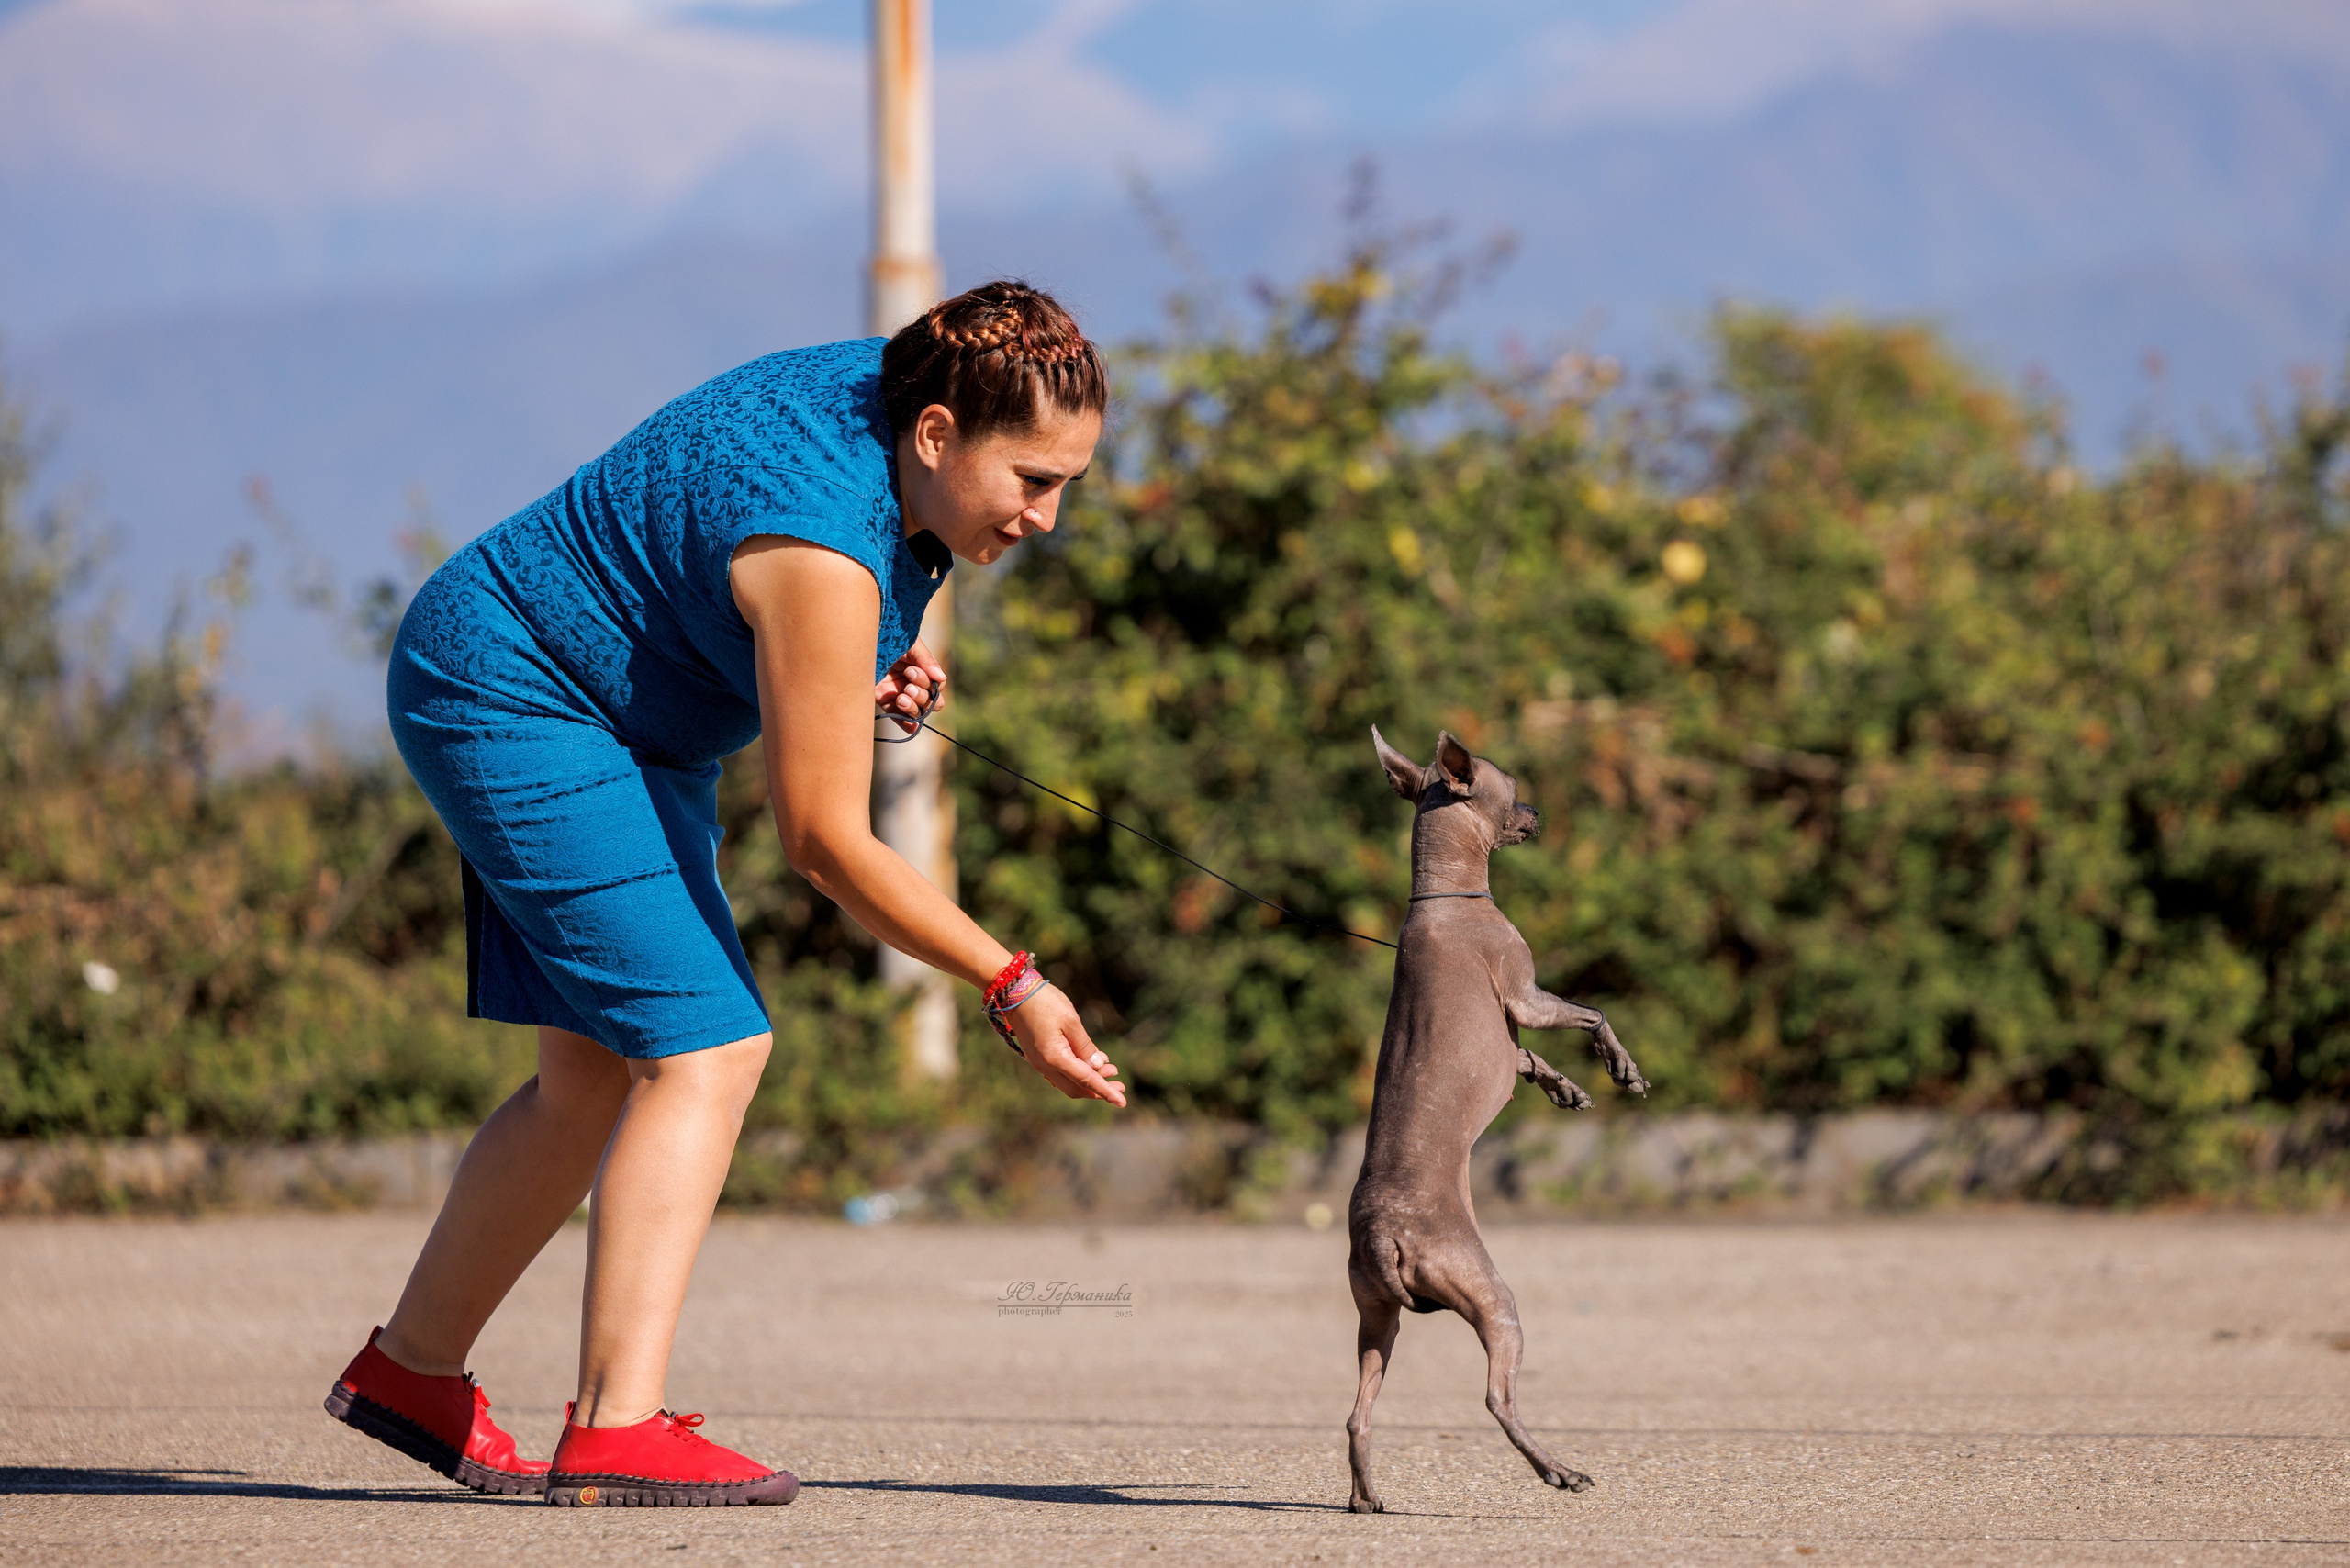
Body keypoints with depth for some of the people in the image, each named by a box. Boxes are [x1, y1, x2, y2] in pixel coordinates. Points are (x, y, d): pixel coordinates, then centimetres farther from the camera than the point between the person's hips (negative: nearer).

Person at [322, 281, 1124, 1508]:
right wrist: (1009, 986, -26)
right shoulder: (824, 549, -32)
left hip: (628, 732, 10)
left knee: (595, 1081, 13)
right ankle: (616, 1431, -24)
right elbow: (823, 840, -28)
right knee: (706, 1046, -19)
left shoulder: (882, 391, -5)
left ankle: (409, 1366, 26)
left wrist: (886, 660, 0)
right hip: (518, 705, -10)